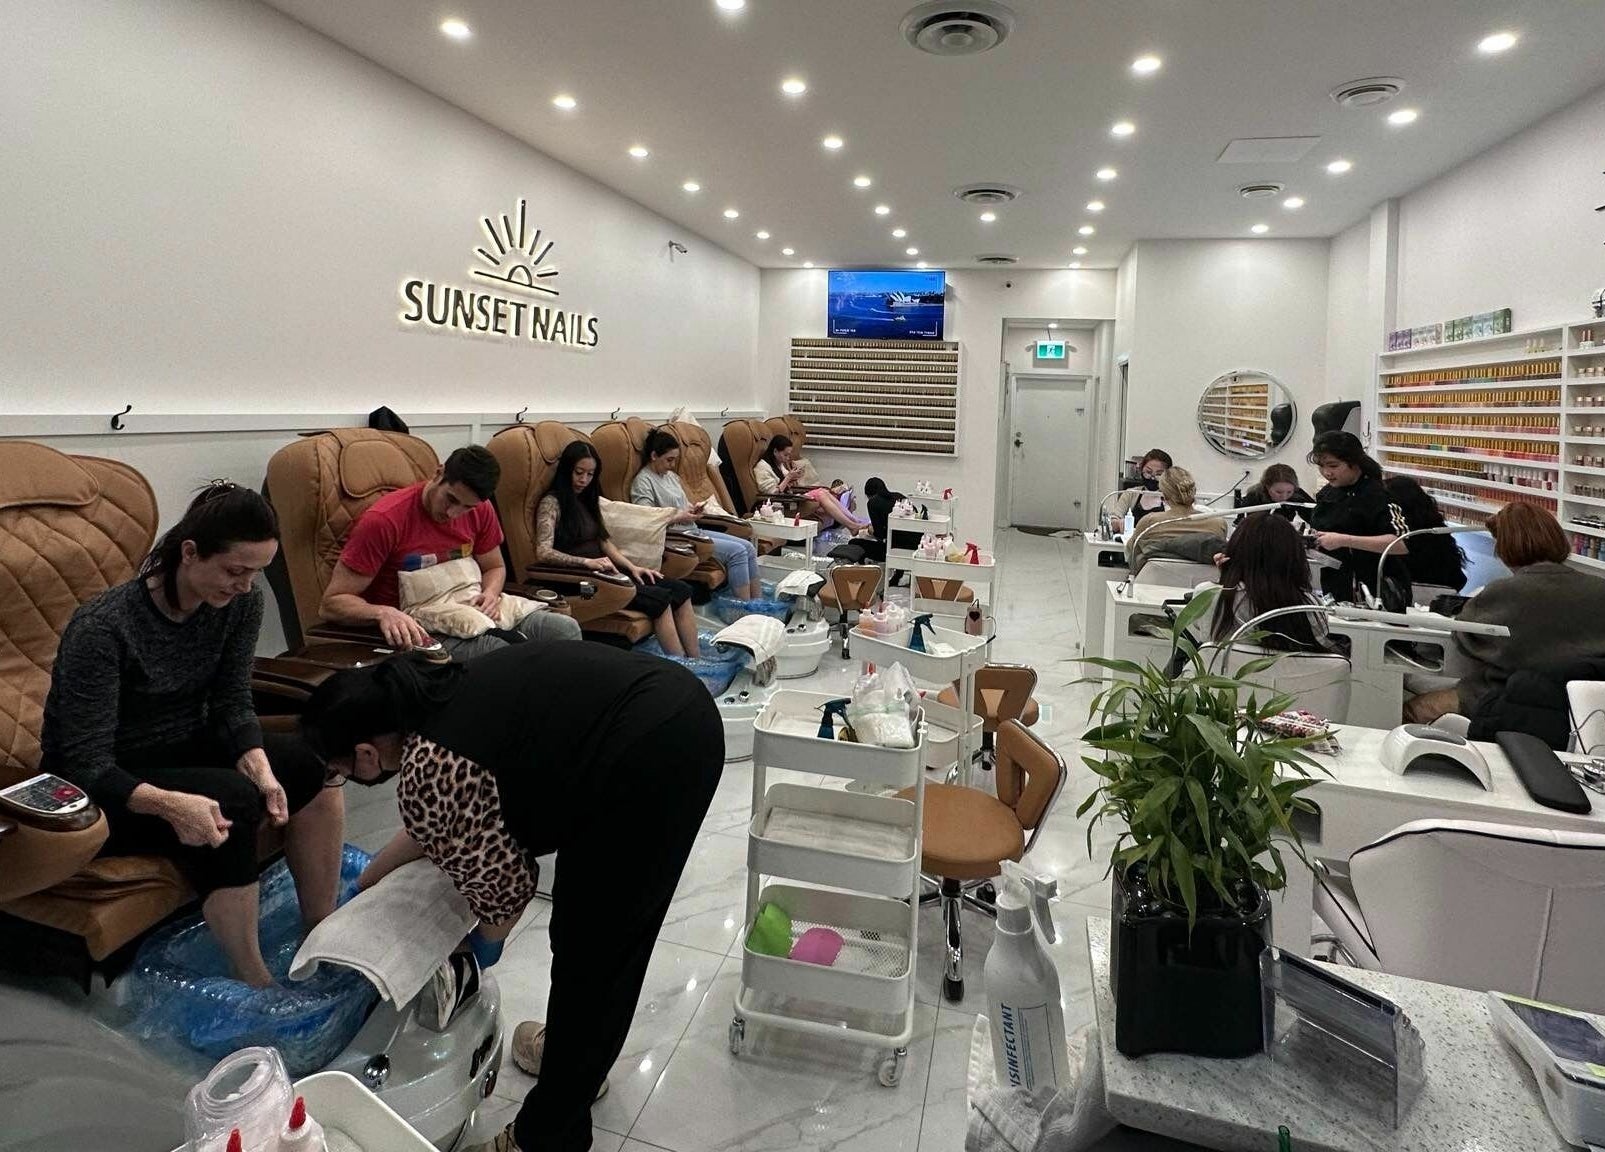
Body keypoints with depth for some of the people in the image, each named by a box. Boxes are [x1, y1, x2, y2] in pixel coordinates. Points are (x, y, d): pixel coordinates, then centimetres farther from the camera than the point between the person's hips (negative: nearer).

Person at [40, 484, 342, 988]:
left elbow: (232, 702, -5)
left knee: (314, 765, -16)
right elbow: (86, 764, -27)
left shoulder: (240, 602, -11)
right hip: (99, 792, -6)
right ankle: (254, 984, -18)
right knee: (231, 798, -31)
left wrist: (259, 768, -24)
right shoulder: (102, 629, -28)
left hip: (186, 751, 6)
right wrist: (169, 803, -44)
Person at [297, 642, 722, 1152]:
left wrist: (485, 940, 21)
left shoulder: (422, 773, -10)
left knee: (588, 945, 7)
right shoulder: (433, 699, 15)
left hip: (649, 757, -9)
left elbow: (502, 881, 0)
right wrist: (369, 877, 42)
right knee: (607, 923, 25)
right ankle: (577, 1054, 46)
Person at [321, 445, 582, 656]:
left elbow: (494, 567, 18)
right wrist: (383, 613, -35)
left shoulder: (480, 511, 0)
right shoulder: (383, 521, -17)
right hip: (415, 630, -6)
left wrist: (491, 593, -6)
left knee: (566, 628, -13)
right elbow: (332, 602, -14)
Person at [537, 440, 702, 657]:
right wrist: (587, 562, -29)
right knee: (660, 598, -24)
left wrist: (632, 567, 2)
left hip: (601, 572, 8)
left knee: (681, 590, -10)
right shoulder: (551, 503, -6)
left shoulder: (588, 500, 19)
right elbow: (543, 553, -18)